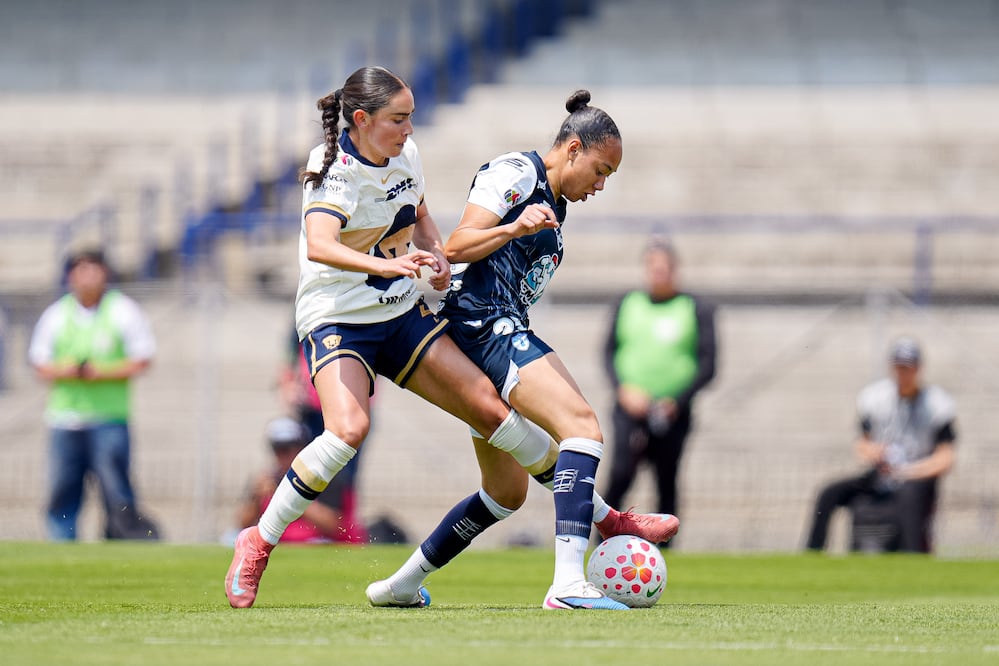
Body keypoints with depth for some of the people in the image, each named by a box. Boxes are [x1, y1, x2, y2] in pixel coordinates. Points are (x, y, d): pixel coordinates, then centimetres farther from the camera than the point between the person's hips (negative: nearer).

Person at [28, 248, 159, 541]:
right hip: (64, 418, 3)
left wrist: (102, 373, -12)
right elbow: (39, 364, 12)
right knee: (61, 495, 1)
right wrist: (65, 371, -9)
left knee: (116, 491, -11)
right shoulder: (55, 315, 12)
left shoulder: (124, 311, 5)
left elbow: (141, 361, 1)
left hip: (109, 420, -3)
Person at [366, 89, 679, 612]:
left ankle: (402, 583, 22)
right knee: (583, 426, -24)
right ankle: (568, 583, -37)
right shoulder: (517, 172, -3)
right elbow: (456, 247, -13)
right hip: (487, 327, -11)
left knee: (506, 491, 14)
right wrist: (514, 228, -26)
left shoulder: (554, 205, 26)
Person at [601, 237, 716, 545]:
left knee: (666, 485, 1)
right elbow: (609, 351, 12)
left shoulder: (697, 310, 6)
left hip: (672, 414, 0)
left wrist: (677, 402, -10)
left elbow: (707, 366, 2)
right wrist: (623, 389, -6)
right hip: (630, 408, 0)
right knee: (621, 473, -18)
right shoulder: (627, 304, 12)